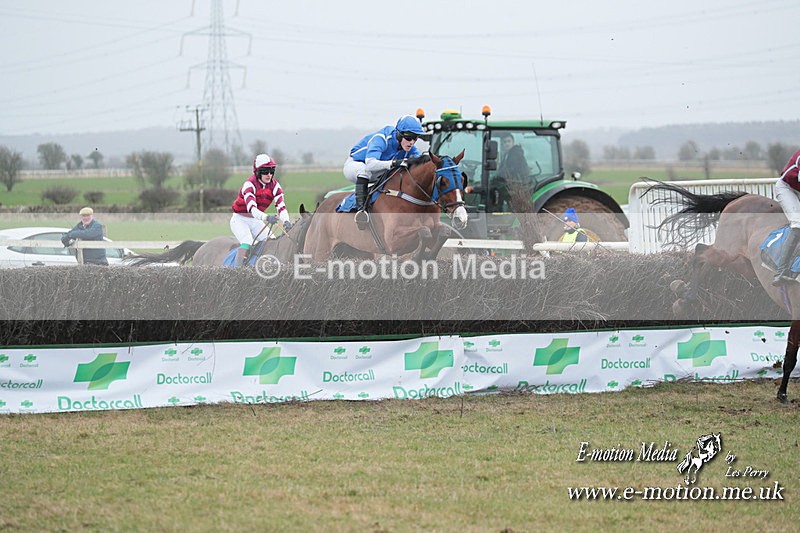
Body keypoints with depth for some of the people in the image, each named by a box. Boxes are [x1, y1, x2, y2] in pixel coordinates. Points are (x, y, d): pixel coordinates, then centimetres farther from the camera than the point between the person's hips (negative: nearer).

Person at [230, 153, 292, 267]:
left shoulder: (275, 186, -9)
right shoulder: (249, 184, -26)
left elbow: (281, 206, -20)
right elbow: (251, 208, -40)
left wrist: (286, 221, -41)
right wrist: (266, 217, -58)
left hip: (255, 221, 6)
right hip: (240, 219, -6)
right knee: (247, 242, -27)